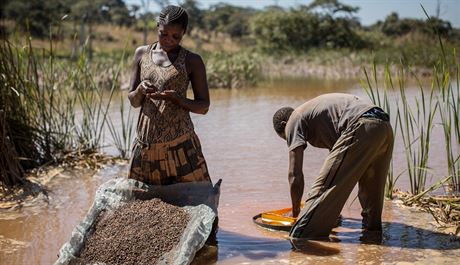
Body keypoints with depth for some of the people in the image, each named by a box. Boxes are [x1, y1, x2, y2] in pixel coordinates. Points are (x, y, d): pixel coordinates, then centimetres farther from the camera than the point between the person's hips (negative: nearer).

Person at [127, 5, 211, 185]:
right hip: (146, 144, 3)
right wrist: (141, 89, -12)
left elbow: (204, 107, -1)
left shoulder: (192, 61, -1)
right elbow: (133, 101, 11)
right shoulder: (142, 53, 8)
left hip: (180, 144, -3)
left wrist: (173, 97, -17)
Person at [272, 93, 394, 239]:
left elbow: (295, 175, 5)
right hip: (385, 128, 9)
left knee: (322, 188, -6)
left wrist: (295, 211, 17)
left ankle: (299, 239, -8)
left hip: (361, 128, -9)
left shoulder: (294, 120, 14)